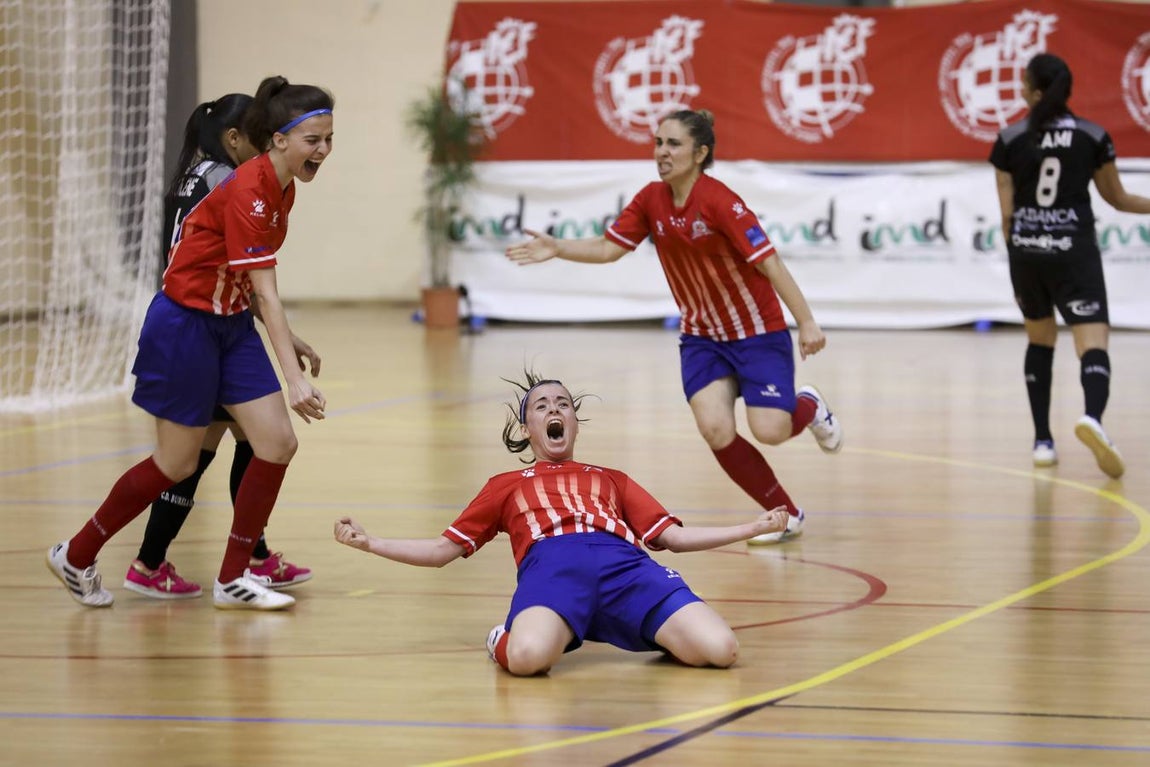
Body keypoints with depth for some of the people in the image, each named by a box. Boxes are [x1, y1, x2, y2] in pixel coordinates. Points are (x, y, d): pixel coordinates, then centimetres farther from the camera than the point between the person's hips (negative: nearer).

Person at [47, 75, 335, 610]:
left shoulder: (283, 188, 2)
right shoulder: (248, 190, -26)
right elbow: (265, 291, -30)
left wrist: (290, 344, 14)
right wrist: (294, 379, -34)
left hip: (230, 324, 8)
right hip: (184, 324, -8)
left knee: (277, 443, -3)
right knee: (176, 465, 2)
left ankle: (233, 579, 7)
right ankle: (75, 556, 21)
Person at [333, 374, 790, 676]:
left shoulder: (610, 480, 37)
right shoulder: (506, 486, 34)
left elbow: (673, 536, 29)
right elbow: (443, 550, 31)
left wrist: (755, 527, 22)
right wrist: (368, 543, 19)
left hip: (624, 564, 2)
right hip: (550, 567, -1)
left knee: (719, 650, -27)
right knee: (527, 657, -40)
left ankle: (662, 634, 4)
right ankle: (504, 638, -5)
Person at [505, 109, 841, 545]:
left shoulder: (719, 202, -23)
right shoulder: (651, 200, -4)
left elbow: (770, 263, -23)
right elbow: (608, 249, 4)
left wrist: (806, 322, -26)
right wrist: (557, 248, -11)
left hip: (758, 333, -5)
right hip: (701, 337, 5)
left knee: (770, 431, -18)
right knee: (715, 429, -16)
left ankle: (808, 406, 23)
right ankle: (786, 515, 4)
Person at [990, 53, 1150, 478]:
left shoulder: (1009, 140, 0)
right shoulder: (1093, 137, 0)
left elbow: (1006, 212, 1)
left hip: (1026, 251, 2)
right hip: (1075, 252, -2)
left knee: (1039, 340, 22)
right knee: (1093, 345, -10)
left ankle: (1042, 440, 18)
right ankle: (1092, 416, -41)